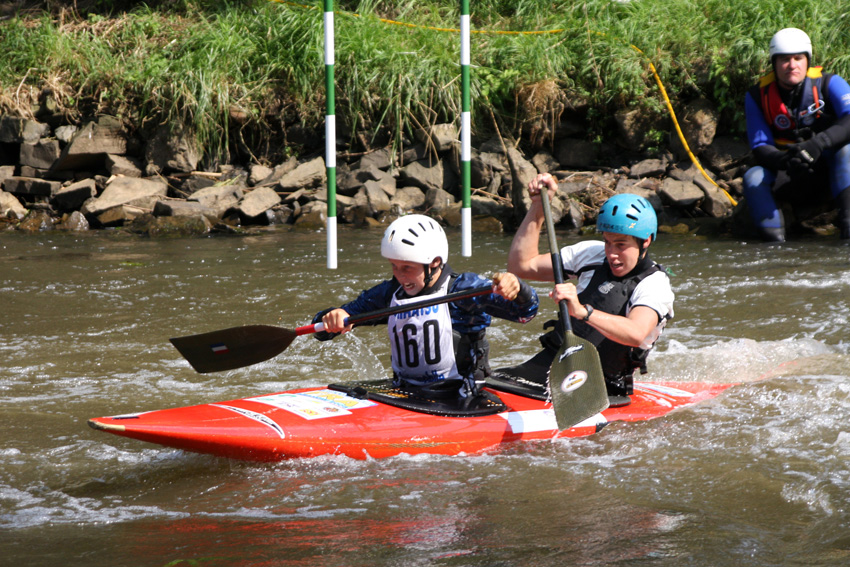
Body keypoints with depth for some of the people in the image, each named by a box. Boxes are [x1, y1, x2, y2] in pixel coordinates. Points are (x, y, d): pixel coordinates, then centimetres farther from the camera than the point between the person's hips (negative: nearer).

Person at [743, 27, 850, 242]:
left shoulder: (829, 84, -11)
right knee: (753, 178, -25)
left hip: (830, 167, -2)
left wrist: (818, 143, -46)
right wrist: (785, 161, -35)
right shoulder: (757, 96, -5)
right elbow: (760, 148, -11)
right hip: (789, 176, 2)